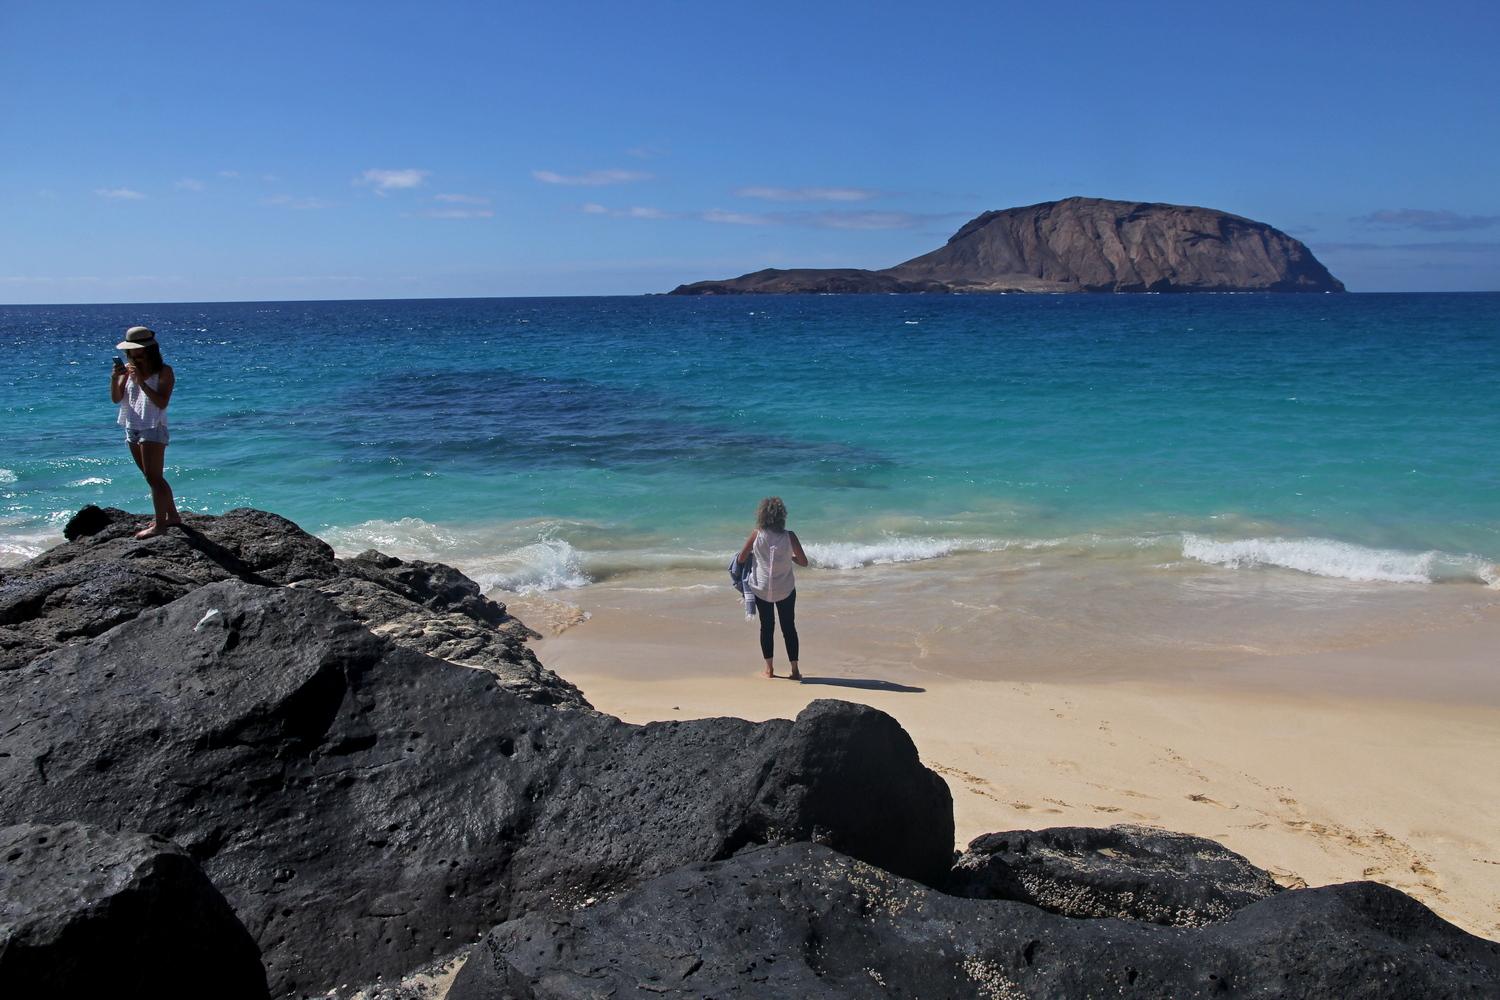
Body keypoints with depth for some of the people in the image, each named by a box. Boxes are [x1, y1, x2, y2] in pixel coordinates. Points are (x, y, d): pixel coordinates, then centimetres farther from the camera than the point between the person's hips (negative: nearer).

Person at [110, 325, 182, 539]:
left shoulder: (163, 371, -8)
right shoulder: (129, 370, 8)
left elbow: (162, 402, -17)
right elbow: (116, 399, 3)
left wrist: (141, 382, -24)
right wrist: (115, 378, -14)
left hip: (153, 429, -7)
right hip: (132, 429, 7)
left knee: (154, 478, -8)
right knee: (153, 478, 14)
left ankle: (159, 524, -6)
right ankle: (172, 515, 24)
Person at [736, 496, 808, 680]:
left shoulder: (757, 534, -11)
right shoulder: (789, 536, -12)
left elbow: (741, 558, -4)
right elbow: (803, 562, -6)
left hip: (761, 589, 0)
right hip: (785, 590, 0)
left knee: (766, 627, 13)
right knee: (789, 627, 9)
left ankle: (769, 668, 16)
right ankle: (795, 670, 9)